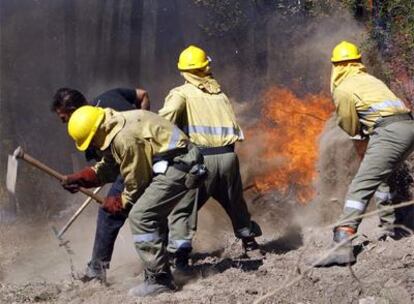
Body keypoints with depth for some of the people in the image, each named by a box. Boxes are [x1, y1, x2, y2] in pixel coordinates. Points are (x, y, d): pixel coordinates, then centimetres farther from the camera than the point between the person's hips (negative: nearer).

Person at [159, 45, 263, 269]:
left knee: (182, 208, 1)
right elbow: (233, 126, 11)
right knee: (235, 203, 24)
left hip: (201, 157, -4)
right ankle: (251, 245, 36)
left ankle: (180, 253, -12)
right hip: (228, 156, 5)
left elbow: (167, 116, -17)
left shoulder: (182, 93, 3)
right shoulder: (220, 94, 18)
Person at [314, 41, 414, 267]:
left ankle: (344, 246, -26)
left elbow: (350, 127, 14)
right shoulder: (370, 79, 26)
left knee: (361, 187, -14)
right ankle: (389, 226, 31)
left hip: (389, 131, -8)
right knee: (379, 176, 31)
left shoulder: (343, 90, 4)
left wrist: (360, 132, 33)